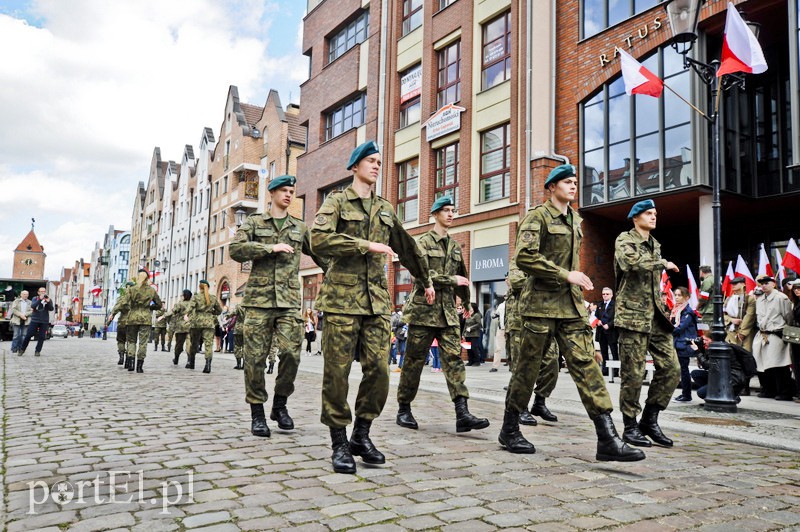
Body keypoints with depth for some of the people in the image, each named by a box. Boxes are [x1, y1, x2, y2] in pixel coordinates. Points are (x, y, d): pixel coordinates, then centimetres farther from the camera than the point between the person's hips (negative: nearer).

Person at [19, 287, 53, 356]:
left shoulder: (49, 300, 5)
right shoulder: (35, 299, 5)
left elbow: (51, 309, -7)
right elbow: (32, 306, -13)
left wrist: (48, 302, -24)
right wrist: (40, 299, -24)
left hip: (44, 321, 0)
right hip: (34, 320, 0)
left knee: (41, 337, 0)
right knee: (28, 335, 0)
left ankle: (37, 351, 9)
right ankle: (22, 349, 15)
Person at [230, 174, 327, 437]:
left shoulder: (300, 228, 17)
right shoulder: (254, 222, 11)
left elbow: (320, 254, 20)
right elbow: (236, 250, -3)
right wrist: (271, 248, -10)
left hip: (289, 301, 2)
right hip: (259, 299, -1)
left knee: (291, 354, -8)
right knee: (256, 358, -1)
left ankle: (280, 405, 13)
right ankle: (257, 412, 11)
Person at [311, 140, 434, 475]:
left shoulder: (386, 209, 19)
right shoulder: (336, 202, 4)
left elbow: (407, 248, 30)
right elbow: (319, 239, -14)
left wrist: (426, 280, 36)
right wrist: (367, 245, -16)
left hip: (377, 300, 5)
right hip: (343, 298, -4)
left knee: (378, 369, -2)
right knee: (337, 371, -2)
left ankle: (361, 436, 15)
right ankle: (340, 444, 9)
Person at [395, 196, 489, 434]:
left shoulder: (455, 246, 16)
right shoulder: (423, 242, -2)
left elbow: (461, 277, 28)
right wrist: (452, 280, -15)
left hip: (448, 312, 5)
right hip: (423, 309, -5)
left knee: (454, 358, -6)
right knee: (414, 361, 3)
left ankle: (462, 413, -11)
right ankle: (404, 409, 16)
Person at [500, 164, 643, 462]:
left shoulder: (575, 220, 18)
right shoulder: (537, 216, -6)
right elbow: (524, 257, -19)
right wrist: (566, 275, -19)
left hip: (571, 305, 7)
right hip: (541, 303, -6)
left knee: (586, 363, -2)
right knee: (528, 367, 2)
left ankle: (607, 440, -4)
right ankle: (509, 430, 19)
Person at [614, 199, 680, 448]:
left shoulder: (655, 245, 21)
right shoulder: (625, 239, -3)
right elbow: (630, 261, -25)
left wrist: (662, 309, 17)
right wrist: (664, 264, -12)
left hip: (656, 317, 7)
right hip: (633, 315, -7)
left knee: (671, 368, 1)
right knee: (633, 374, -3)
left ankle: (650, 419, 15)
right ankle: (630, 426, 10)